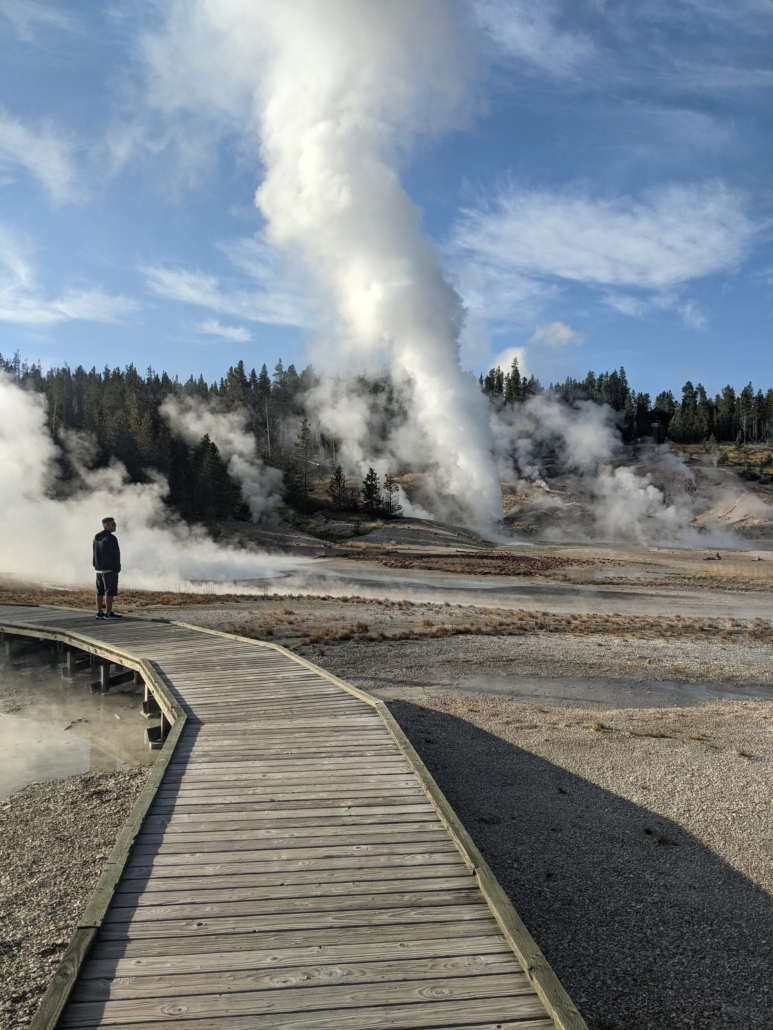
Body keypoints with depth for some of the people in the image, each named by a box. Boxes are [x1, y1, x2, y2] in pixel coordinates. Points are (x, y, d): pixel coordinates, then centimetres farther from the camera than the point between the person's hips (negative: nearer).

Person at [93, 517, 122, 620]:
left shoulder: (96, 538, 15)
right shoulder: (110, 538, -14)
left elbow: (95, 554, 18)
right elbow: (115, 554, -15)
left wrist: (96, 565, 19)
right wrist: (117, 567, -6)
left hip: (99, 569, 9)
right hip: (110, 569, -9)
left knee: (100, 592, 12)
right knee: (109, 592, -8)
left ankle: (99, 612, 15)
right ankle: (108, 613, -9)